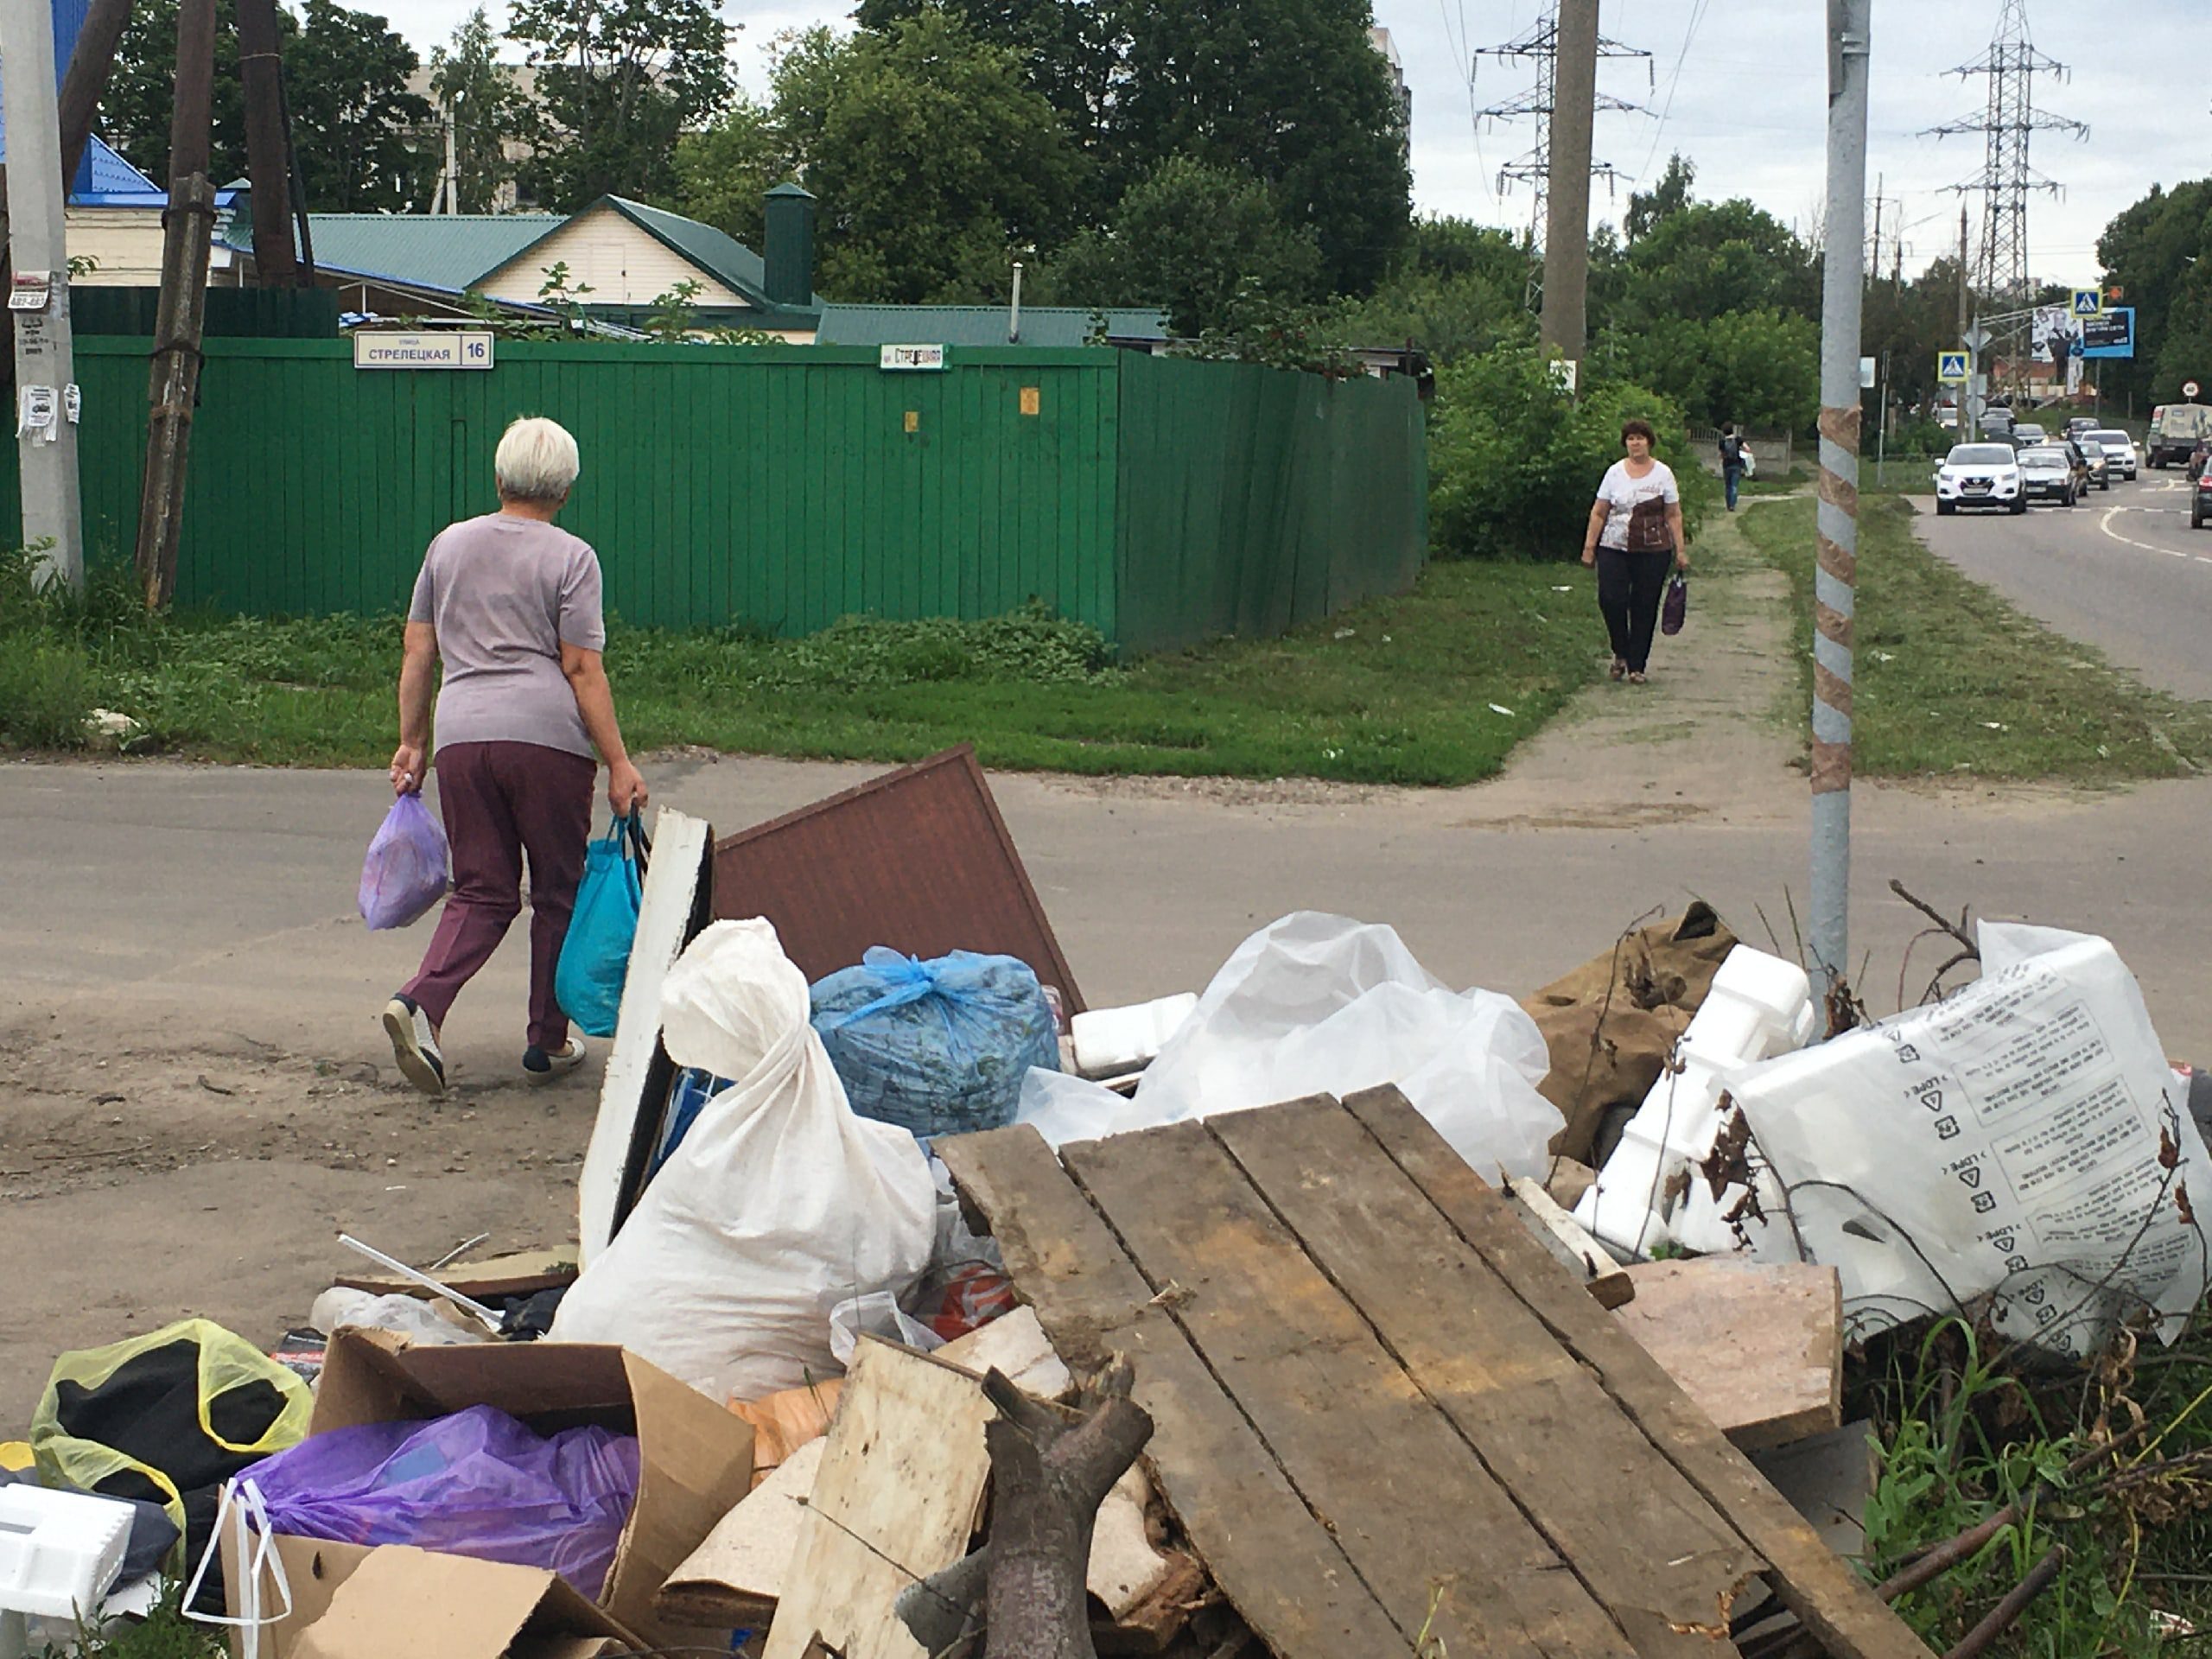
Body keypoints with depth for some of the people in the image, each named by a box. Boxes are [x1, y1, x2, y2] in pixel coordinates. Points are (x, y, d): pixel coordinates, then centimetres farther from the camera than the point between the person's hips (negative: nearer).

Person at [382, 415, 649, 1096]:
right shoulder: (570, 557, 0)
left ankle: (420, 1000, -13)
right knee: (556, 891, 11)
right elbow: (582, 670, -6)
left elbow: (418, 654, 14)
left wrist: (411, 742, 22)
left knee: (481, 892, 10)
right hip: (547, 735, -4)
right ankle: (547, 1041, 16)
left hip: (461, 735, 4)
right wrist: (619, 764, -4)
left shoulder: (449, 544, 13)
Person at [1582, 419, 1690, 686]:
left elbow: (1673, 516, 4)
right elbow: (1598, 513, 7)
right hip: (1614, 548, 1)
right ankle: (1621, 653, 11)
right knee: (1610, 599, -13)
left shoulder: (1663, 474, 3)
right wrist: (1589, 547, 2)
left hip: (1653, 551, -1)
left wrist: (1681, 550, -1)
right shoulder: (1615, 472, 6)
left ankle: (1636, 666, 12)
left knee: (1644, 608, 2)